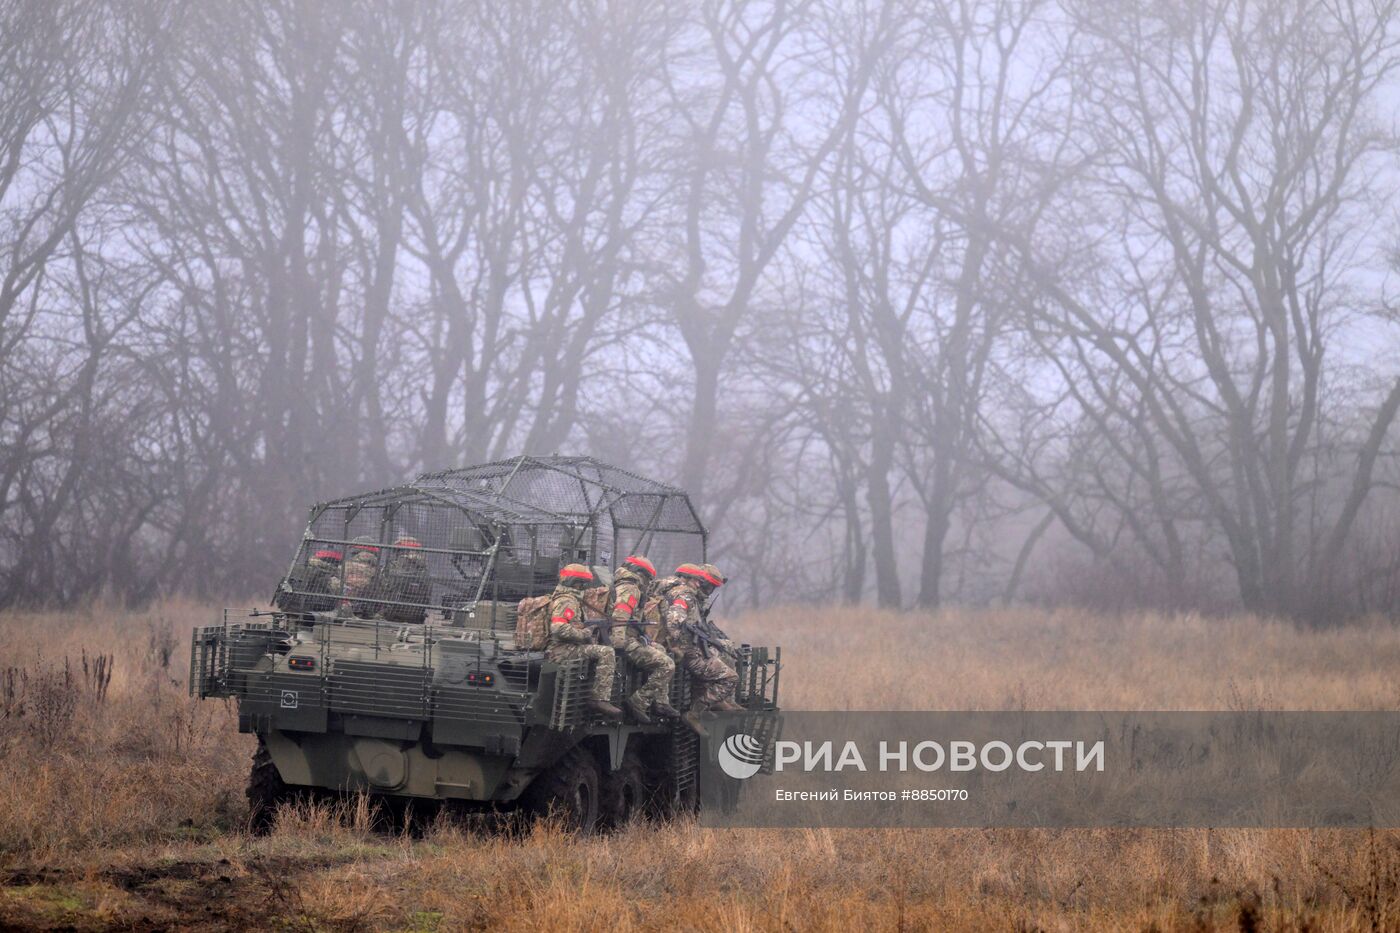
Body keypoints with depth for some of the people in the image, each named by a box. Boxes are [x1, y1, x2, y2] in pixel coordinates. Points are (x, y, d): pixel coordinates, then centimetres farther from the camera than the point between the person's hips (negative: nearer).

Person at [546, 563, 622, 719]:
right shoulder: (567, 601, -11)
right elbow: (559, 628, -25)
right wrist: (584, 634, -14)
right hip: (560, 650, -11)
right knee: (606, 653, -24)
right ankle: (599, 699, -30)